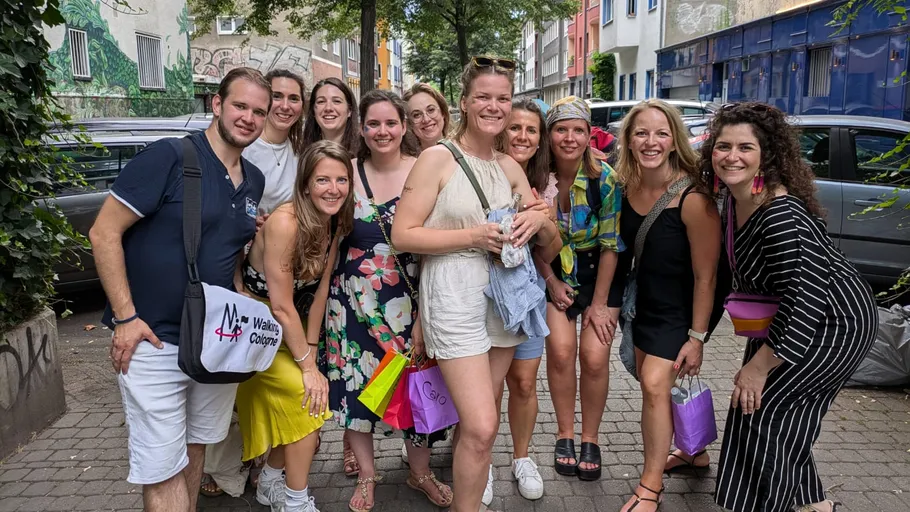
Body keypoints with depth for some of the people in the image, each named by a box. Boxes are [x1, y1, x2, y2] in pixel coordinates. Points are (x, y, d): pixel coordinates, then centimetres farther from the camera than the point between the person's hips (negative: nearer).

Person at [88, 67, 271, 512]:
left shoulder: (254, 181, 8)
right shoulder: (169, 157, -13)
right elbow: (104, 232, -13)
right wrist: (125, 318, -16)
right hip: (153, 341, -6)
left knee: (196, 447, 20)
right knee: (163, 469, 1)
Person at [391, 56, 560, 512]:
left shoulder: (510, 168, 11)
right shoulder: (436, 158, -6)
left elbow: (549, 240, 18)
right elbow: (402, 235, -11)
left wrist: (539, 220, -5)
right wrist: (474, 236, -16)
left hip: (504, 296, 6)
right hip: (455, 299, -6)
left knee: (474, 420, 15)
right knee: (482, 427, -11)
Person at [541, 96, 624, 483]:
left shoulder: (605, 179, -17)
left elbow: (610, 244, -12)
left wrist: (599, 303, -11)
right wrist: (552, 282, -5)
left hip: (599, 273, -1)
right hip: (554, 272, 1)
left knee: (594, 357, -10)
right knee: (561, 349, -14)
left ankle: (590, 439, 11)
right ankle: (565, 434, 6)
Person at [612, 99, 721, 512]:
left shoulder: (693, 199, -26)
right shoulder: (628, 186, -9)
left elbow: (705, 276, -21)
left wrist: (697, 337, -17)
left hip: (681, 309, -6)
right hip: (645, 302, 7)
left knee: (655, 384, -13)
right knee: (649, 380, 13)